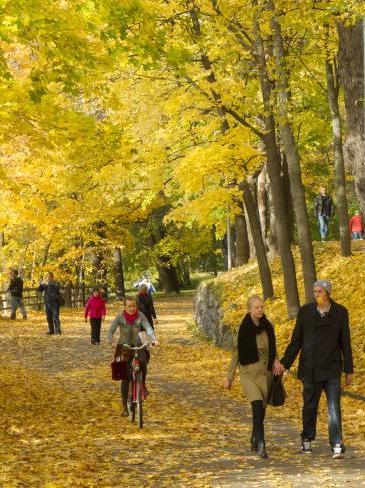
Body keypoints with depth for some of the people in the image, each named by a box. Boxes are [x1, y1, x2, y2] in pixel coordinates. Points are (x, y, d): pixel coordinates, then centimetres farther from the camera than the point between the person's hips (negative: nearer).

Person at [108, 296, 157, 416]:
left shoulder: (140, 316, -10)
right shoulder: (120, 317, -12)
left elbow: (148, 328, -21)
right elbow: (111, 331, -16)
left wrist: (153, 339, -40)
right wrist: (111, 342, -36)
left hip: (137, 345, 1)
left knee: (143, 361, -33)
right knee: (126, 377, -5)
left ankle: (143, 384, -6)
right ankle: (125, 407, 6)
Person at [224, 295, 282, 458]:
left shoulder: (268, 327, 2)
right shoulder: (243, 329, -8)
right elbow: (236, 353, -1)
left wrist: (275, 360, -7)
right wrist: (229, 378, 2)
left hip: (266, 373, 4)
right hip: (249, 373, -4)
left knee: (261, 410, 11)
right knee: (258, 406, -22)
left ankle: (255, 441, 30)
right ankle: (260, 444, -25)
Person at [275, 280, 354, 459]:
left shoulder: (340, 313, 0)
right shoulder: (305, 312, 2)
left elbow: (345, 343, 4)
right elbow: (296, 341, 7)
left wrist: (349, 370, 4)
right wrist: (285, 363, 2)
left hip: (332, 369, -1)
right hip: (310, 369, 1)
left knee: (334, 408, -9)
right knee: (310, 406, 12)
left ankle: (337, 446, -9)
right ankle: (307, 439, 30)